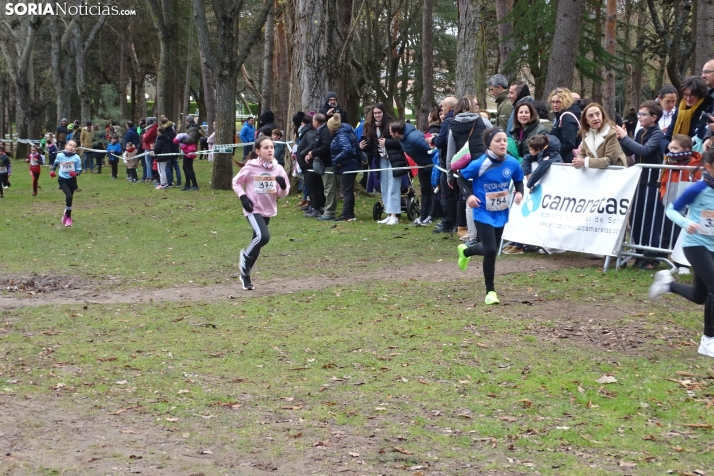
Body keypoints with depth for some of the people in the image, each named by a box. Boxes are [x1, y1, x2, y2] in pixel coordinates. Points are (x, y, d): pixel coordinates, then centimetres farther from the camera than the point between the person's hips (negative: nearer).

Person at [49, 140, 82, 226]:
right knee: (69, 196, -20)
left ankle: (68, 216, 30)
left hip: (72, 180, 1)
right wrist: (52, 170, 2)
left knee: (69, 198, 11)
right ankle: (67, 215, -2)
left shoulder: (76, 158, -10)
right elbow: (56, 163, 16)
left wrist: (76, 173, -25)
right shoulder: (60, 155, -6)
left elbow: (79, 170, -4)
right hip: (63, 180, -1)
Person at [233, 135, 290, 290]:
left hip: (268, 211, 5)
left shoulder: (278, 168, -3)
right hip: (253, 209, -5)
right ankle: (245, 256, 2)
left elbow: (282, 194, 4)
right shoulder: (250, 167, -12)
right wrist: (243, 197, -13)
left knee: (257, 242, 12)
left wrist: (283, 186, -18)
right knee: (263, 236, -27)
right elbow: (236, 182, 2)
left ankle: (245, 275, 29)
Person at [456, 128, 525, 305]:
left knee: (492, 249, 18)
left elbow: (519, 181, 8)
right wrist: (469, 195, -19)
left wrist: (519, 192, -12)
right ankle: (490, 291, 5)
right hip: (483, 213, -5)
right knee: (490, 250, -12)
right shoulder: (480, 164, -20)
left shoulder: (512, 163, -10)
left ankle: (465, 251, 51)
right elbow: (462, 177, -5)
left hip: (501, 213, 5)